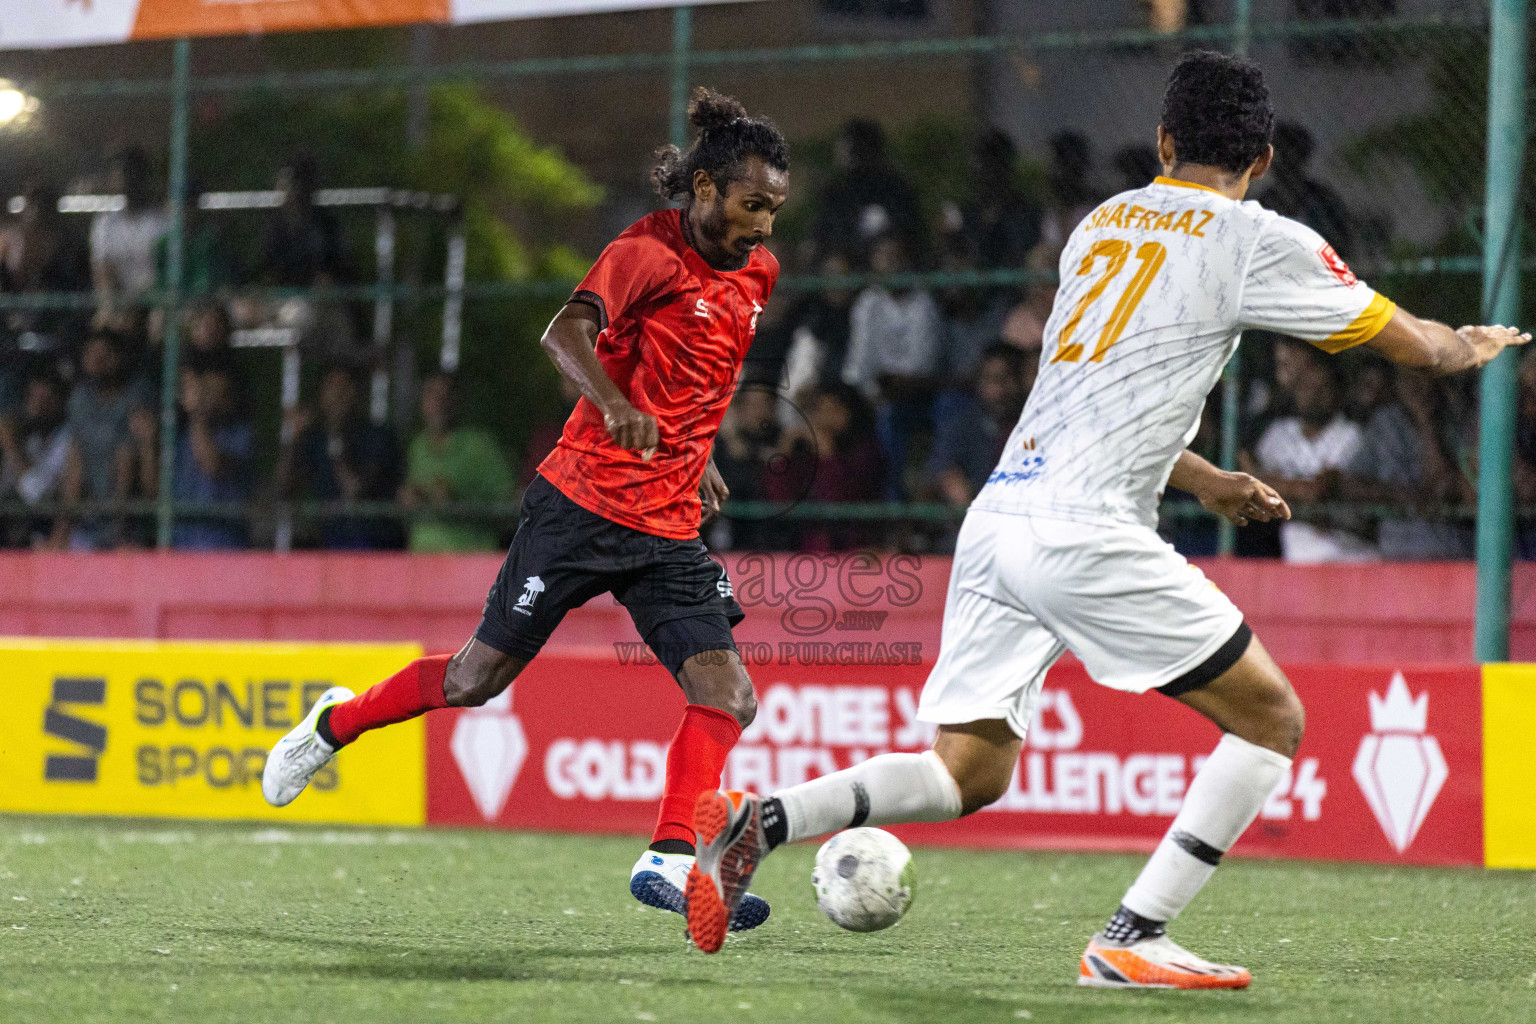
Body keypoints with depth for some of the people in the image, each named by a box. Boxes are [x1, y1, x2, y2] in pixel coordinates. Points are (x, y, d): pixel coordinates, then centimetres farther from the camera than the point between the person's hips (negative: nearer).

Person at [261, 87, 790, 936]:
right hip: (583, 505, -6)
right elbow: (566, 332, -29)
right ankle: (336, 722, 26)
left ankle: (670, 862, -15)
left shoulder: (756, 273, 10)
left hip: (670, 530, 6)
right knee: (478, 677, 2)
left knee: (726, 696, -12)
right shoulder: (648, 252, -13)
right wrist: (613, 402, -47)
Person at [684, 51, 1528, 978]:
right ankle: (1133, 939, -4)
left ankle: (759, 822, -7)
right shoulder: (1258, 240, 2)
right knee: (1272, 719, 4)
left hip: (999, 514, 7)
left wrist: (1203, 480, 42)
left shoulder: (1101, 224, 22)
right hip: (1084, 534, -7)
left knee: (968, 771, 13)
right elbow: (1402, 339, 14)